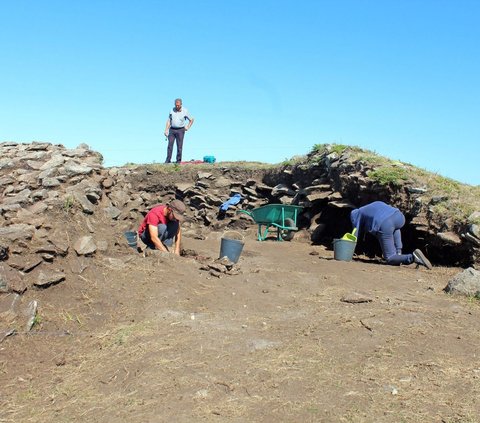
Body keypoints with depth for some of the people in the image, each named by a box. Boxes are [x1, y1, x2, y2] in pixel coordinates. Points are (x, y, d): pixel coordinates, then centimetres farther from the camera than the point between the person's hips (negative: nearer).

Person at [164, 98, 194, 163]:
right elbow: (168, 121, 7)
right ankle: (168, 160, -4)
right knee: (170, 145, -5)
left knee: (179, 146, -3)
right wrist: (166, 130, -1)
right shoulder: (172, 110, 4)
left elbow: (191, 120, 9)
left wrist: (187, 127, 0)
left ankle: (178, 161, 3)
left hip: (180, 130, -2)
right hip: (172, 130, 2)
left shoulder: (185, 111, -3)